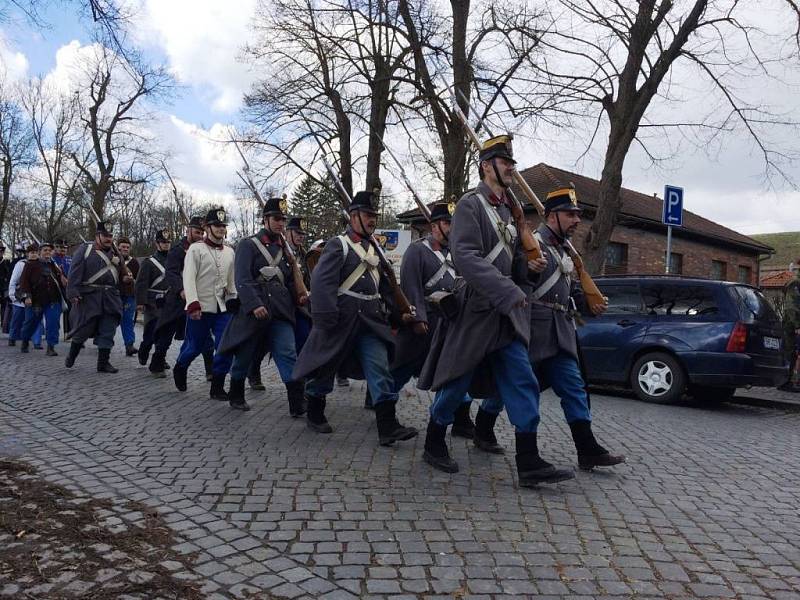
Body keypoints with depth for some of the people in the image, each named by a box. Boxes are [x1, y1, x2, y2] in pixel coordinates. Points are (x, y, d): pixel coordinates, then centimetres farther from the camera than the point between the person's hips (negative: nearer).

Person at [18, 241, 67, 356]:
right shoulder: (31, 265, 3)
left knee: (53, 324, -7)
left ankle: (51, 347, -1)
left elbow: (62, 282, 21)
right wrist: (26, 296, -15)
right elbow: (24, 280, -4)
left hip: (53, 301, 2)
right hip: (35, 301, -2)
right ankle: (25, 342, 38)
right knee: (31, 323, 13)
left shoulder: (54, 266, 13)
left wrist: (63, 280, -4)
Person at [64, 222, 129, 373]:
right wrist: (73, 293, -16)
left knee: (107, 332, 4)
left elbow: (122, 272, 22)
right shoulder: (84, 249, -1)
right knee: (83, 328, 3)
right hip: (89, 297, -4)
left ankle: (103, 363, 12)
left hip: (110, 299, 4)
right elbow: (75, 273, -7)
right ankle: (71, 355, 29)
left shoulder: (115, 253, 14)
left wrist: (126, 278, -2)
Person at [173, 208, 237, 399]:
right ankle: (180, 368, 40)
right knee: (195, 346, 8)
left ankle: (217, 386, 6)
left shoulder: (229, 252, 11)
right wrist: (193, 304, -22)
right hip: (200, 308, -4)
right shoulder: (195, 249, -5)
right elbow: (189, 278, -13)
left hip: (223, 308, 4)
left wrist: (234, 300, 13)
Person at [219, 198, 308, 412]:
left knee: (288, 355, -8)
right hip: (253, 312, -4)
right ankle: (236, 396, 32)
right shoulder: (248, 245, -2)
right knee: (244, 357, 10)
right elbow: (243, 280, -13)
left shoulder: (285, 248, 16)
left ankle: (298, 405, -10)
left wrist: (298, 297, 3)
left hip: (281, 314, 4)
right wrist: (254, 304, -24)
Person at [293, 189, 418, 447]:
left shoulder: (375, 248, 15)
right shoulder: (338, 244, -8)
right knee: (325, 368, 8)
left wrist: (392, 312, 14)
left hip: (371, 321, 6)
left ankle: (388, 427, -7)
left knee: (380, 367, -5)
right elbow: (322, 281, -17)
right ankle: (314, 414, 30)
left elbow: (385, 285, 23)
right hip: (342, 320, -6)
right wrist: (326, 319, -22)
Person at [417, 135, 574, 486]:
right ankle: (434, 446, 25)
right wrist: (507, 290, -29)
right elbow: (465, 256, -22)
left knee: (523, 384, 1)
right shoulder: (470, 204, -8)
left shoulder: (507, 209, 17)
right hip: (475, 311, -7)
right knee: (457, 383, 5)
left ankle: (529, 463, 5)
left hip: (506, 315, 8)